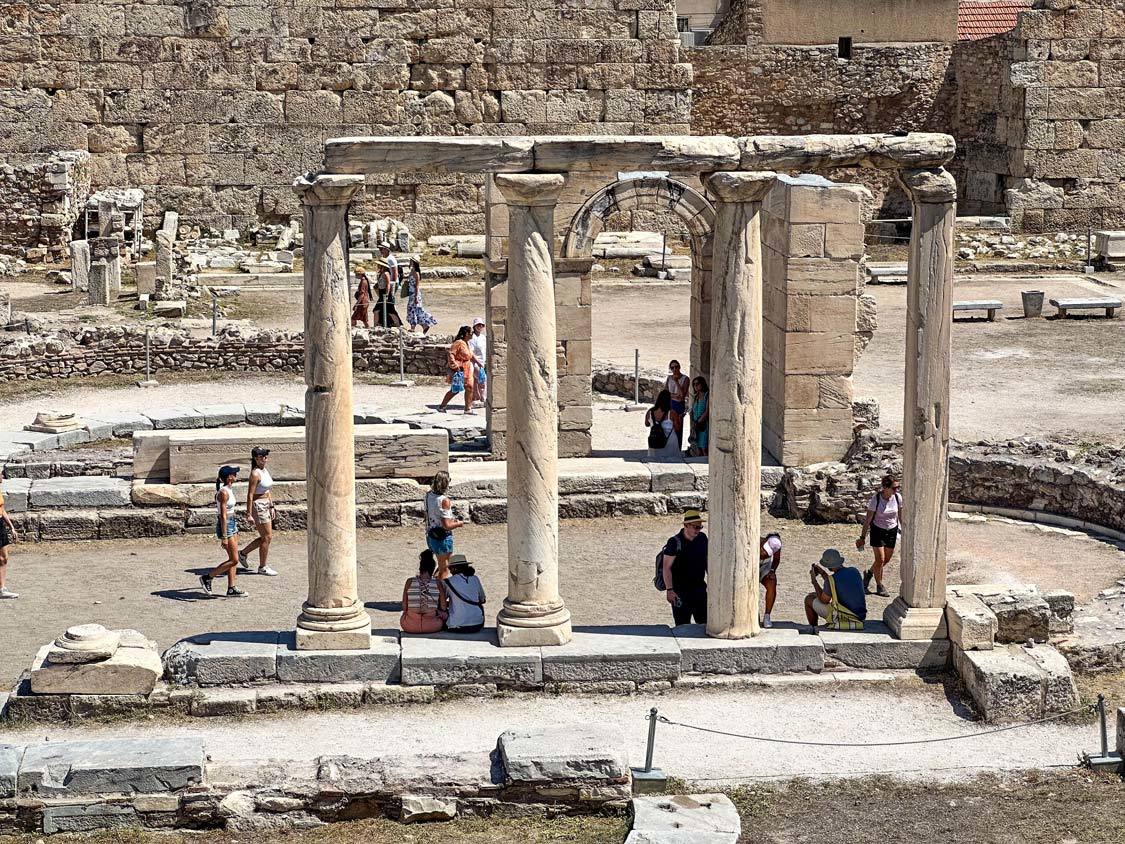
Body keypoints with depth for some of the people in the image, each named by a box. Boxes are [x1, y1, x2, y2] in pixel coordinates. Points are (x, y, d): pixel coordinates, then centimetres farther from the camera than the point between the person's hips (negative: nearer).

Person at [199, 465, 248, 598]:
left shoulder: (228, 490, 9)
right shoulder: (224, 492, -20)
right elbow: (223, 516, -22)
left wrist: (235, 531, 23)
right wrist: (224, 537, -24)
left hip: (231, 524, 10)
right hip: (225, 526, -10)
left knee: (233, 560, 9)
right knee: (234, 560, -6)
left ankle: (231, 589, 12)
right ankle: (207, 578, 3)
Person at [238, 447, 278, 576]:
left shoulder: (265, 470, 9)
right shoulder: (255, 474, -18)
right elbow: (250, 495, -20)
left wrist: (271, 507, 18)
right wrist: (249, 515, -22)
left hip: (266, 506, 9)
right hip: (258, 507, -9)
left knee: (266, 537, 15)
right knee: (267, 537, -2)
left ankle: (243, 553, 29)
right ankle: (262, 567, 10)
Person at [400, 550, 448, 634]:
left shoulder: (410, 582, -4)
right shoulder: (438, 583, -5)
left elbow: (404, 607, 0)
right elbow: (443, 608, -1)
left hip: (410, 626, 1)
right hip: (433, 626, -1)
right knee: (445, 614, 32)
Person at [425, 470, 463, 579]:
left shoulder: (429, 496, -1)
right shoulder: (444, 500, -24)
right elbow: (446, 525, -25)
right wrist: (459, 524, -5)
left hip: (431, 536, 8)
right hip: (443, 537, -8)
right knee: (444, 570, 6)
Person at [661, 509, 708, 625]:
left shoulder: (702, 539, 5)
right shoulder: (675, 543, -13)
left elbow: (707, 561, 16)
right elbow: (667, 568, -15)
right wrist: (669, 589, -23)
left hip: (699, 588, 5)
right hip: (681, 591, -5)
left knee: (704, 623, 8)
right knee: (683, 626, -1)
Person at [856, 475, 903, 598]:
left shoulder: (898, 497, -12)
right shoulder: (876, 499, -22)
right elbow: (868, 519, -13)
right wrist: (863, 537, -9)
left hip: (892, 531, 4)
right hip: (878, 531, -4)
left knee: (886, 560, 11)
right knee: (880, 560, -5)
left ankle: (869, 573, 39)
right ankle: (879, 586, 15)